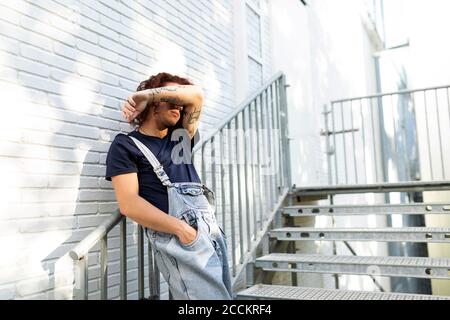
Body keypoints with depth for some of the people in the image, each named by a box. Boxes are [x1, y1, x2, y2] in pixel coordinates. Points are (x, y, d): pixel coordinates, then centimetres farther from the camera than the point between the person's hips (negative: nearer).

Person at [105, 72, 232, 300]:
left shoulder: (180, 136, 21)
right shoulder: (125, 145, 3)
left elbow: (196, 95, 7)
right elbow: (129, 204, -9)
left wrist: (147, 93, 2)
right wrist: (181, 228, -16)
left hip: (213, 232, 6)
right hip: (177, 238, -6)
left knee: (224, 295, 10)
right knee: (209, 296, -15)